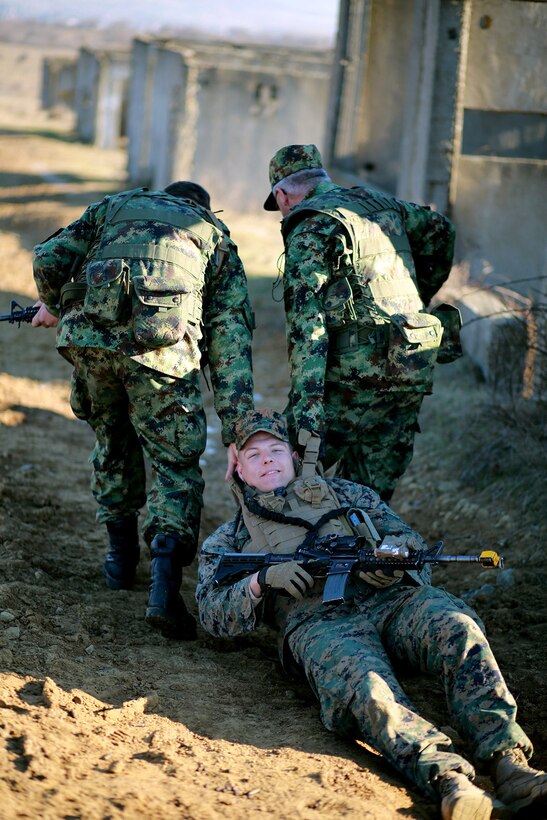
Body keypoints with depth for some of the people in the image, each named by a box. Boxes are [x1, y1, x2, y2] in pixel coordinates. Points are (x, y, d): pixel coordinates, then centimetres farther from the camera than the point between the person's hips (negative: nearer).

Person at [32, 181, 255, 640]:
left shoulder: (117, 205, 30)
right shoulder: (216, 237, 27)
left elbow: (49, 258, 19)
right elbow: (231, 338, 15)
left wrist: (54, 306, 42)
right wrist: (238, 432, 9)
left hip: (87, 333, 2)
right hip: (161, 345, -2)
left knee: (113, 441, 26)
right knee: (175, 463, 6)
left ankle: (121, 557, 34)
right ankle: (166, 583, -14)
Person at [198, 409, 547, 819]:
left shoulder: (344, 492, 31)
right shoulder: (227, 541, 27)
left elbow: (410, 539, 22)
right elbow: (214, 616, 14)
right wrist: (262, 580, -5)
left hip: (390, 597, 2)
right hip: (319, 623, -2)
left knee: (459, 630, -31)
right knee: (365, 689, -37)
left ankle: (509, 767, -43)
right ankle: (449, 782, -55)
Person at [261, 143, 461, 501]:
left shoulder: (309, 229, -7)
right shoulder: (379, 203, 16)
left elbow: (307, 321, -17)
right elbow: (439, 229, 31)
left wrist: (305, 404, -23)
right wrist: (418, 295, 36)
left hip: (358, 375, -7)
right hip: (413, 372, 7)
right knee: (372, 495, 12)